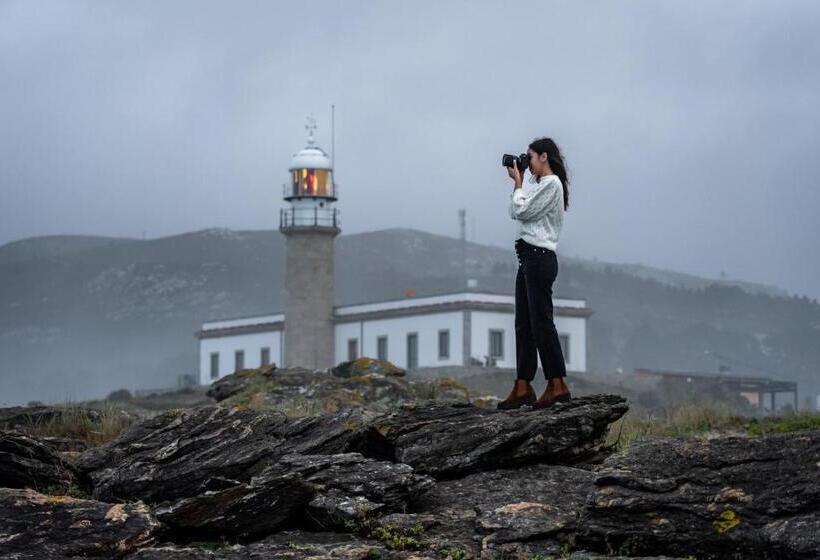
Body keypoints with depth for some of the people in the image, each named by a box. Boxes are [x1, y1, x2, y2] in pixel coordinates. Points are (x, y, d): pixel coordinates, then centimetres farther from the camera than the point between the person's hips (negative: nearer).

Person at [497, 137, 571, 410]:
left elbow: (521, 211, -13)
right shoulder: (536, 184, 21)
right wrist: (518, 183, 15)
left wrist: (518, 182, -1)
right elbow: (514, 212, 20)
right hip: (527, 257, 10)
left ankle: (557, 384, -8)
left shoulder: (551, 184, -9)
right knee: (524, 324, 7)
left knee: (541, 321, -10)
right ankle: (523, 387, 7)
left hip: (539, 257, -10)